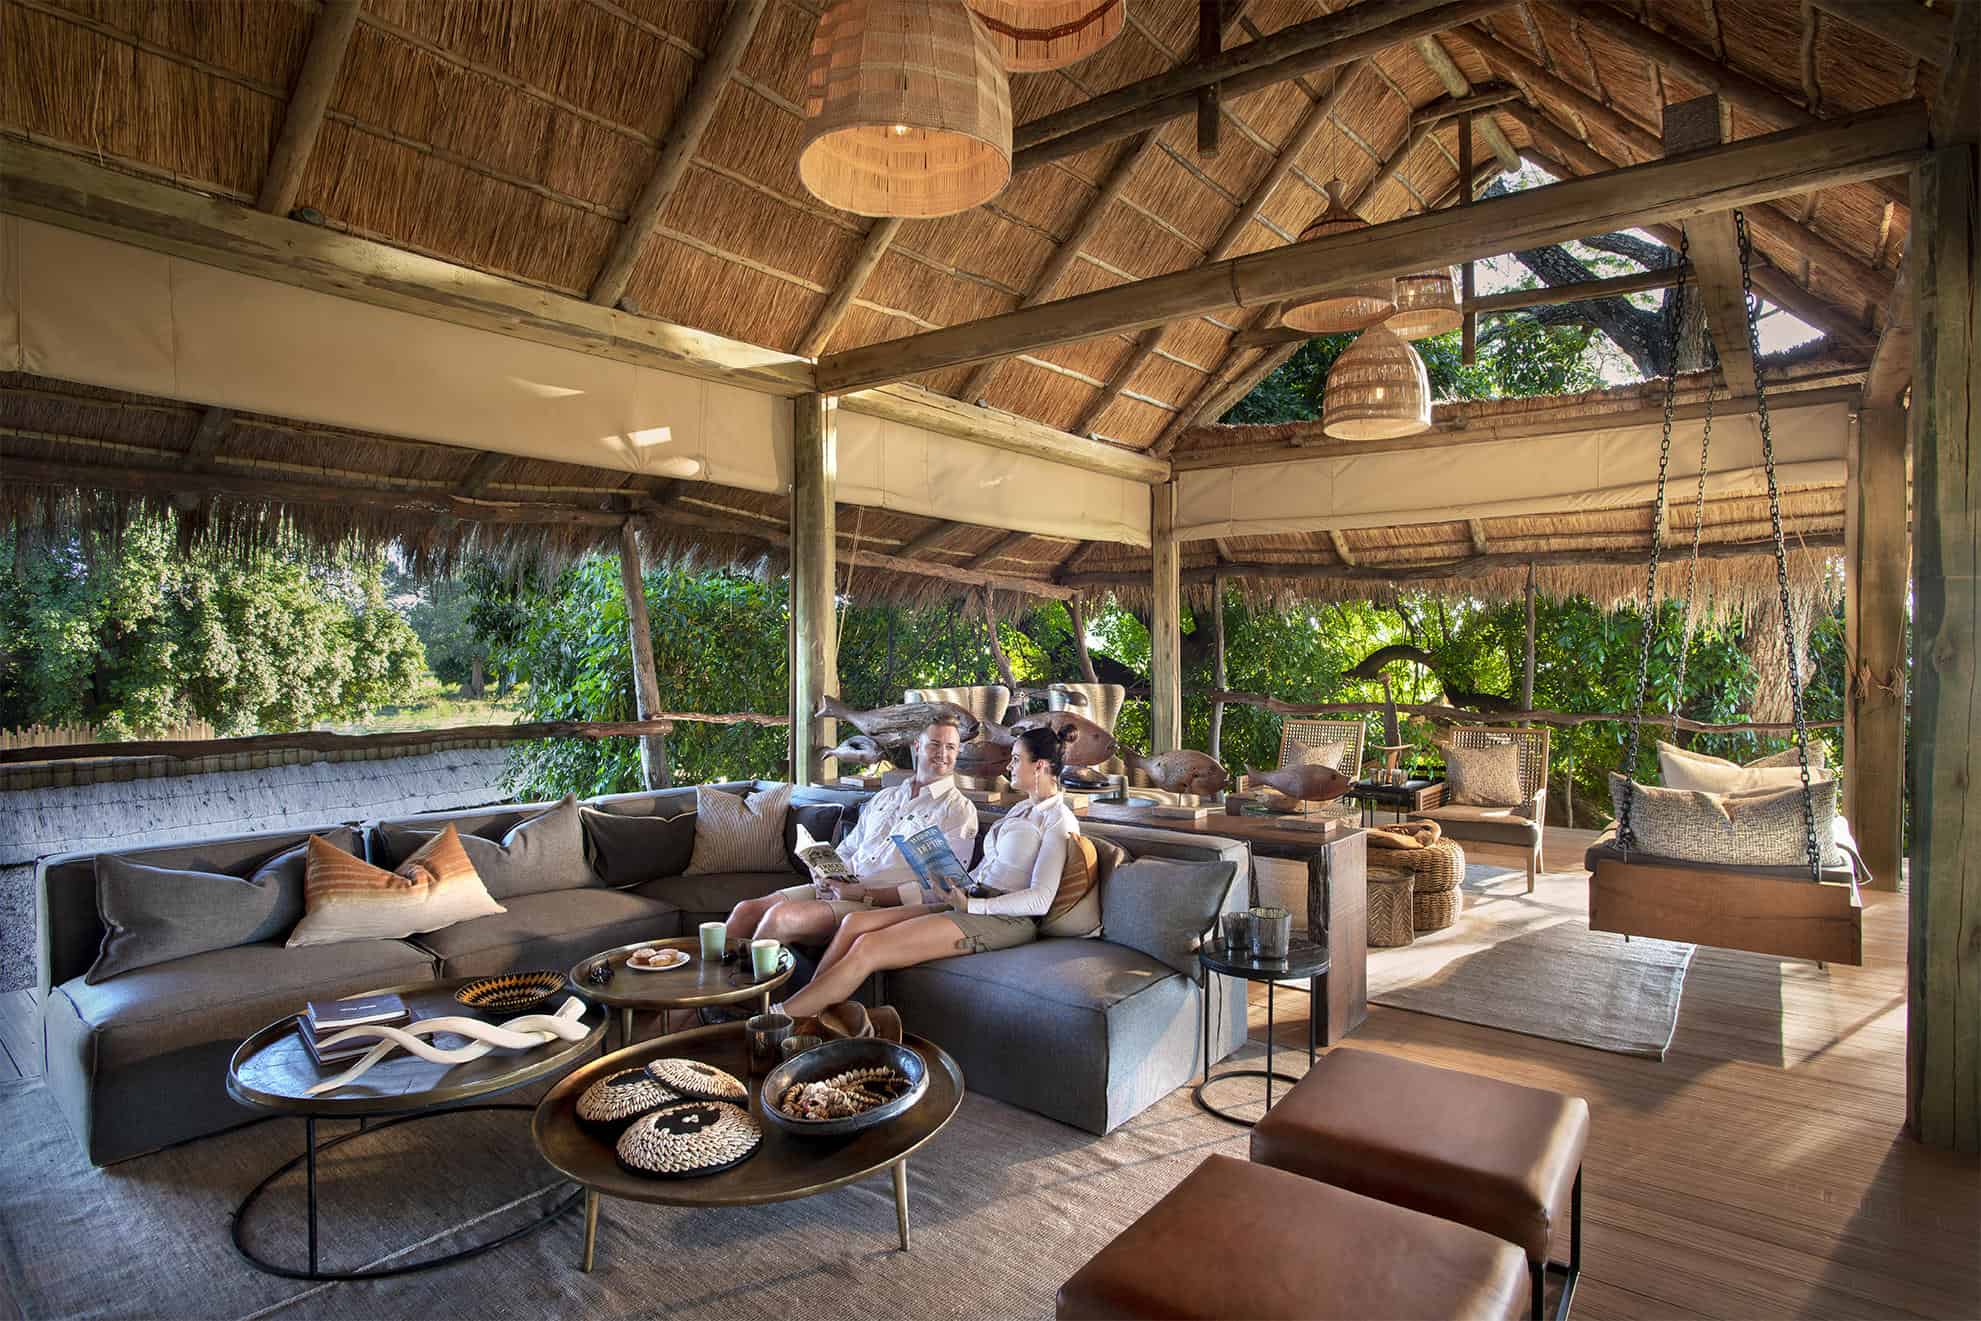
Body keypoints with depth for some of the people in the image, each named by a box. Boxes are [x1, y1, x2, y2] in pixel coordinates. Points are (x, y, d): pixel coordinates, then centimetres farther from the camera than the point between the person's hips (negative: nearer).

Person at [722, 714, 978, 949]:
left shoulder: (960, 811, -1)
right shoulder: (884, 797, 21)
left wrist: (866, 895, -16)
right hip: (838, 888, 7)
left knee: (779, 917, -25)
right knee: (746, 910, -7)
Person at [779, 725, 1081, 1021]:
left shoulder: (1059, 821, -5)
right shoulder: (1021, 809, 23)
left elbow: (1040, 900, -16)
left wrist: (972, 905, -17)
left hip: (1006, 919, -9)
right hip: (972, 903, 9)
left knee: (867, 948, -21)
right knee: (854, 922, -10)